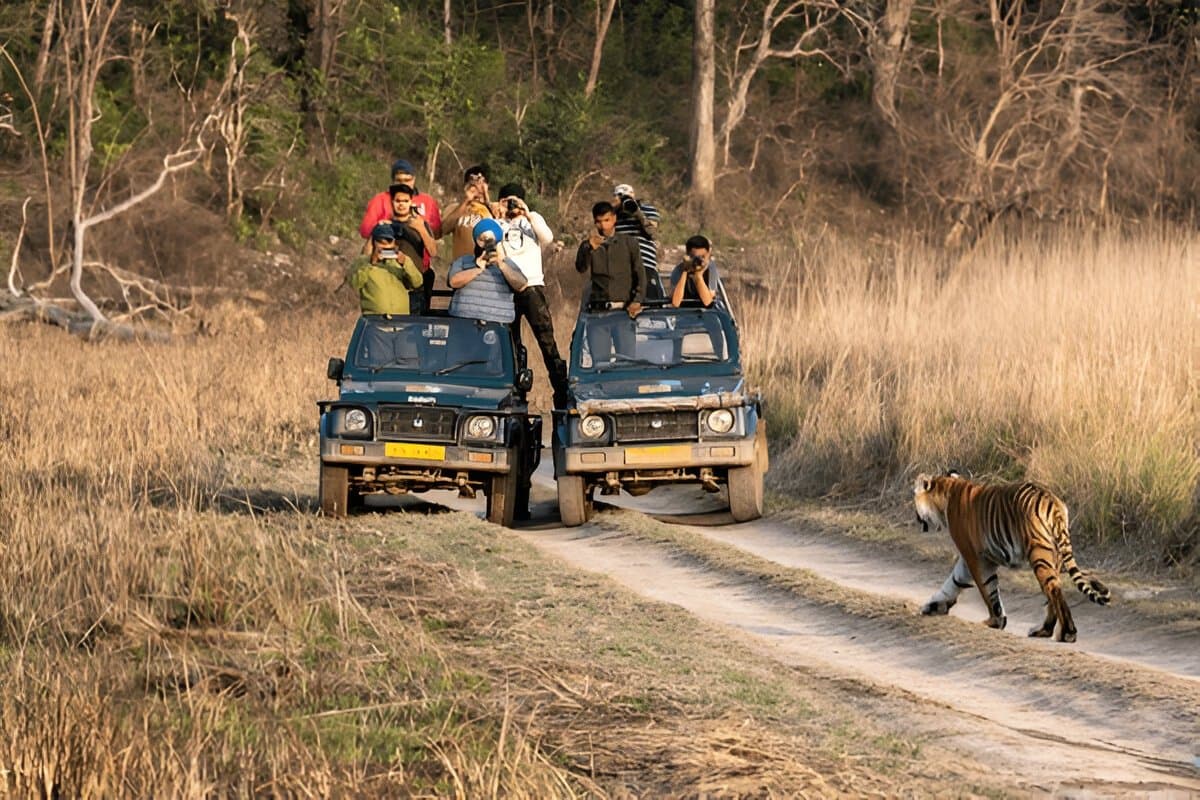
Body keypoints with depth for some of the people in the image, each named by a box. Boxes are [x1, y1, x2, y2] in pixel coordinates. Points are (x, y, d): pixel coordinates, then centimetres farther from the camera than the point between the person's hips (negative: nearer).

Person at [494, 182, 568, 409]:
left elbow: (547, 237, -4)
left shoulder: (533, 219, 14)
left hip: (532, 285, -2)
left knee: (546, 337, -11)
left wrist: (528, 214, -6)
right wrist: (498, 219, -5)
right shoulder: (497, 223, 15)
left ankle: (561, 389, -13)